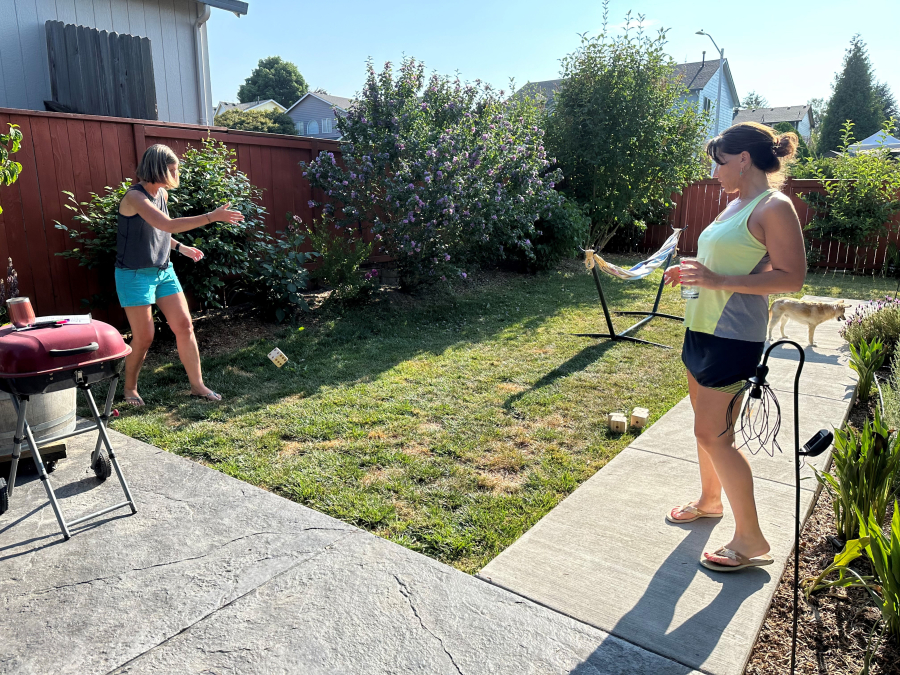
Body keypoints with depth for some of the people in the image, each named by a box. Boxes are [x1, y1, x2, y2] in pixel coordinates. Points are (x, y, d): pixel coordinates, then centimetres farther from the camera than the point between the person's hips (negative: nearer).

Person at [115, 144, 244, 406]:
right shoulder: (134, 197, -20)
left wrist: (180, 248, 7)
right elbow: (168, 225, -35)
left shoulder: (162, 194, 5)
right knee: (144, 337, -1)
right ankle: (130, 388, 23)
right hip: (135, 275, -7)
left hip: (163, 271, 7)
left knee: (184, 326, 2)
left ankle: (197, 385, 12)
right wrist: (212, 216, -36)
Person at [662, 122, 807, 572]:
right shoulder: (737, 204, 13)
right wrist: (692, 272, 9)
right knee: (705, 424, 18)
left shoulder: (774, 207, -14)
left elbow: (791, 277, -20)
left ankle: (750, 541, 9)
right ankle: (710, 499, 38)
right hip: (703, 327, 9)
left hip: (733, 336, -9)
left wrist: (717, 280, -25)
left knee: (712, 433, -6)